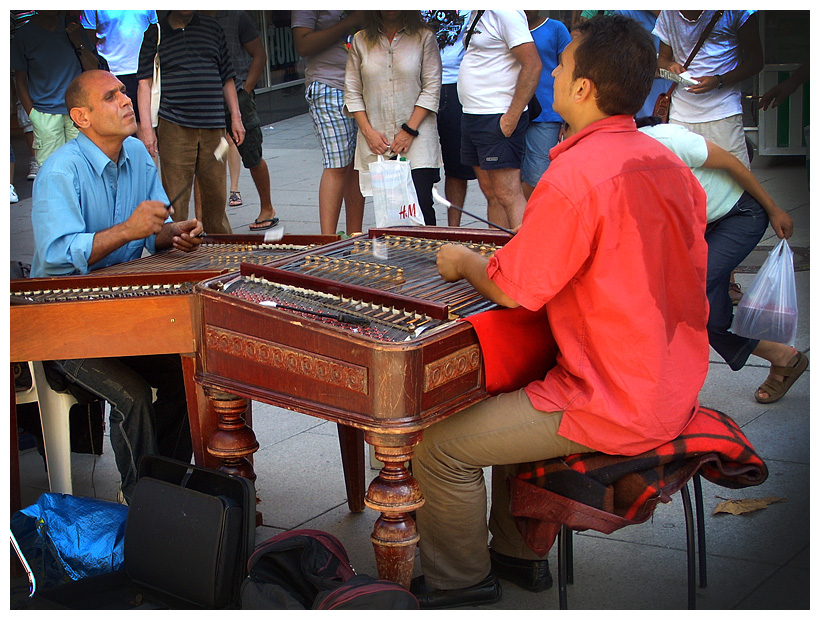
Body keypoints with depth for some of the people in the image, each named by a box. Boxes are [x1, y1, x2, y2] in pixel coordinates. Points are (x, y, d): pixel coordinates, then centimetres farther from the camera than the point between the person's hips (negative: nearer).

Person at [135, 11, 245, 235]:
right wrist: (145, 126, -6)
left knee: (216, 192, 8)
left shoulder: (212, 28, 15)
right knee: (175, 196, -5)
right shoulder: (155, 33, 6)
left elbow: (227, 78, 19)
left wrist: (236, 117, 13)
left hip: (213, 126, 3)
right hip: (174, 127, -3)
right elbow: (145, 83, 2)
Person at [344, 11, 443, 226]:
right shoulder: (361, 41, 10)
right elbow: (352, 92, 10)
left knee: (420, 204, -11)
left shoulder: (424, 37, 4)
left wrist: (409, 130, -8)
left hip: (417, 138, -2)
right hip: (376, 142, 2)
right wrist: (368, 131, -3)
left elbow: (432, 88, -1)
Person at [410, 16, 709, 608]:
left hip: (613, 412, -9)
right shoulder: (669, 163, 4)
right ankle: (519, 553, 38)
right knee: (506, 402, 29)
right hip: (674, 393, 9)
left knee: (442, 446, 1)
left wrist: (463, 260, 3)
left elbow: (515, 290, -17)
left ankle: (459, 581, 22)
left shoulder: (575, 175, -23)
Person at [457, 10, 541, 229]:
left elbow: (533, 65, -19)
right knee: (491, 193, 11)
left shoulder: (505, 13, -13)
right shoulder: (476, 14, 16)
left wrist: (512, 117, -21)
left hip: (498, 118, -10)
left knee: (508, 194, -10)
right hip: (472, 114, 10)